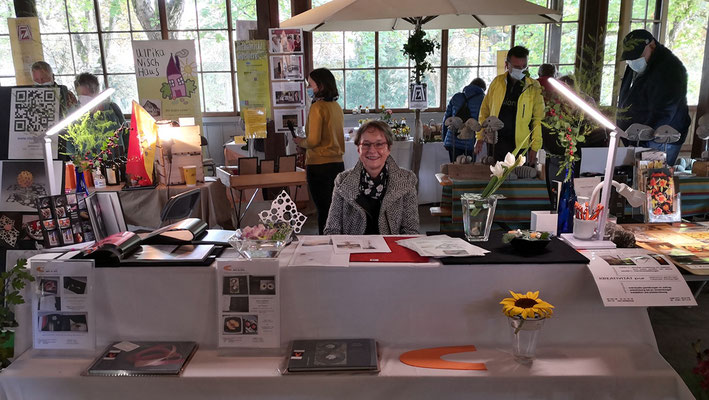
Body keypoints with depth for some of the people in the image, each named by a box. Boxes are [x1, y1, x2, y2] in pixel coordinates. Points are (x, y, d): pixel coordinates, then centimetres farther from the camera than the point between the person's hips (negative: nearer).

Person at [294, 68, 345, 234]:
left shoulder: (317, 107, -13)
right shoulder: (336, 106, 11)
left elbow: (313, 140, -18)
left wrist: (299, 141, 2)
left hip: (320, 165, -7)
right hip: (337, 163, 8)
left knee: (323, 210, 0)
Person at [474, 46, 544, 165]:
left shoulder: (533, 87, -1)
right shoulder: (497, 82, 5)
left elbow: (538, 119, -2)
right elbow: (485, 110, 10)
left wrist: (534, 148, -7)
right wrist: (480, 138, 5)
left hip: (520, 145, -2)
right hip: (496, 143, 2)